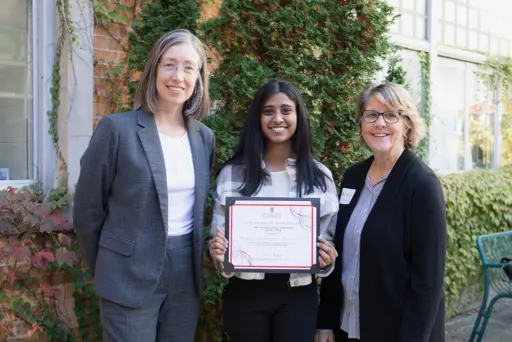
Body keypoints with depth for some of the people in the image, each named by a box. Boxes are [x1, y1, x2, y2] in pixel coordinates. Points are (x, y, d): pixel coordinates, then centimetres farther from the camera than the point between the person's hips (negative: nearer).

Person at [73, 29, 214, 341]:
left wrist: (195, 259, 13)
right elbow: (87, 210, -4)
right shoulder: (117, 128, -11)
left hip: (187, 273, 5)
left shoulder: (205, 137, 5)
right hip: (131, 275, -5)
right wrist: (108, 267, 4)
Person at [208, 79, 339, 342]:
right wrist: (218, 251, -18)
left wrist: (327, 257, -12)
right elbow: (219, 236, 3)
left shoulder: (319, 176, 2)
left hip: (298, 294, 1)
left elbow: (328, 238, 9)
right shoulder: (232, 173, -1)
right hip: (245, 293, 0)